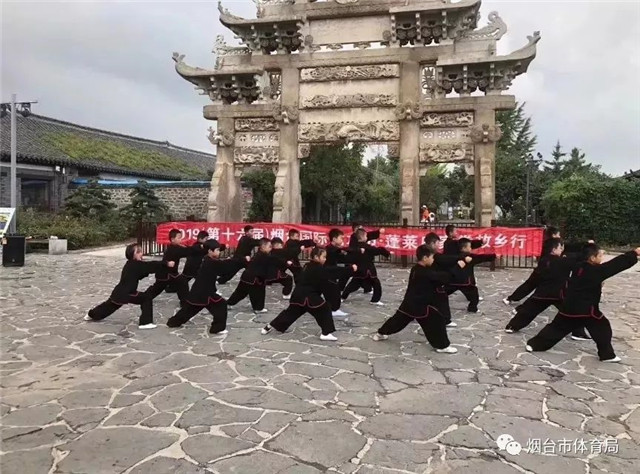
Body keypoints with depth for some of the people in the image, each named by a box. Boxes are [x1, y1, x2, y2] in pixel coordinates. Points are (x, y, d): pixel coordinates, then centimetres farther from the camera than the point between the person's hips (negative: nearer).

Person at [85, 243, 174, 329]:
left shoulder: (130, 264, 11)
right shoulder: (136, 264, -17)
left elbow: (139, 276, 15)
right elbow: (151, 265, -22)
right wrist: (166, 263, -26)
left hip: (119, 293, 9)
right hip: (127, 294, -9)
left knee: (109, 306, 31)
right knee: (147, 297, -8)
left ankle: (91, 314, 55)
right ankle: (145, 322, -8)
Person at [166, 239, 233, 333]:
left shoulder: (206, 260, 8)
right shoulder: (212, 263, -20)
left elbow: (222, 267, 9)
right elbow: (227, 264, -24)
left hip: (197, 291, 10)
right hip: (204, 292, -10)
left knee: (189, 308, 24)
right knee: (221, 305, -8)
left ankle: (174, 322, 38)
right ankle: (218, 328, -6)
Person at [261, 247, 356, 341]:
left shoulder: (311, 266, 14)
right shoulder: (317, 269, -16)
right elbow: (332, 271, -21)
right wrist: (350, 269, -22)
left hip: (299, 294, 10)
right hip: (307, 295, -10)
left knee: (291, 312, 20)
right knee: (324, 309, -4)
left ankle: (269, 327, 27)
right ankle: (326, 333, -3)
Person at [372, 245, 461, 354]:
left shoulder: (416, 269, 9)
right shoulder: (425, 272, -21)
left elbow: (435, 281, 11)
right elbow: (443, 277, -23)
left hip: (410, 302, 9)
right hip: (420, 304, -9)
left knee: (399, 319, 21)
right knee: (437, 321, -2)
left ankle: (380, 334, 33)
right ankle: (442, 345, 3)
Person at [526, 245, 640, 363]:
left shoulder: (578, 267, 6)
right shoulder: (596, 271, -13)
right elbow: (616, 264, -11)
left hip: (569, 307, 6)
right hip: (587, 309, -6)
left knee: (557, 327, 12)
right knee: (603, 328, 12)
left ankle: (534, 344, 11)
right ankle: (607, 355, 17)